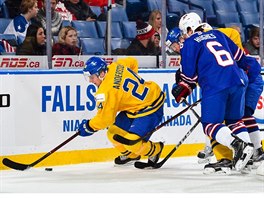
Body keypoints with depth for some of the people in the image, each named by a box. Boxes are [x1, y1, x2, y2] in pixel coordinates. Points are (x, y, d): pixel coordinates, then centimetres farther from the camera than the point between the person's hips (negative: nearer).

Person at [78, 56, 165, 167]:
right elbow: (133, 62, 15)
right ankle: (130, 154, 33)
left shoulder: (107, 91, -27)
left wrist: (89, 127, -7)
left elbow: (105, 118, -23)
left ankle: (155, 150, 11)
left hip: (150, 108, -10)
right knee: (114, 134, 6)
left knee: (131, 142, -19)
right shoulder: (115, 66, -5)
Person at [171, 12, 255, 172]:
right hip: (238, 82, 6)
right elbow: (239, 55, 27)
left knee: (211, 124, -2)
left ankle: (238, 145, -25)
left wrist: (183, 89, 20)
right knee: (234, 120, 19)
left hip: (215, 86, -6)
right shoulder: (217, 35, 24)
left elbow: (190, 73, 3)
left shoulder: (190, 43, 6)